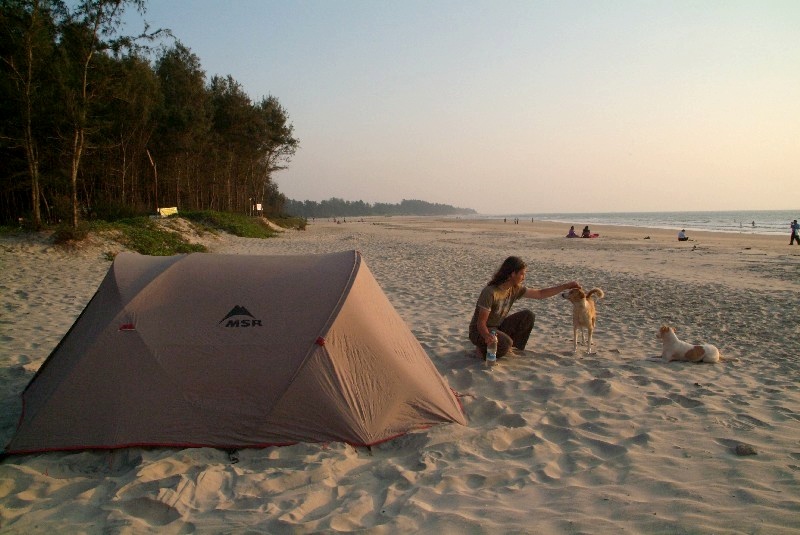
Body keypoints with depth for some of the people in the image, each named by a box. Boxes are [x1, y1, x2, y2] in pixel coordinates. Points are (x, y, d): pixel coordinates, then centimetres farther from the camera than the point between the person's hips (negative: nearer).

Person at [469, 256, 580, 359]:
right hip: (480, 331, -8)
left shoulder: (516, 289, -4)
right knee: (505, 343, -36)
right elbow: (481, 323, -27)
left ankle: (514, 349, 4)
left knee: (528, 316, -7)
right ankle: (485, 347, -4)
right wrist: (487, 336, -48)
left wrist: (566, 286, 1)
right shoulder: (490, 292, -27)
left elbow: (540, 294, 4)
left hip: (498, 327, 8)